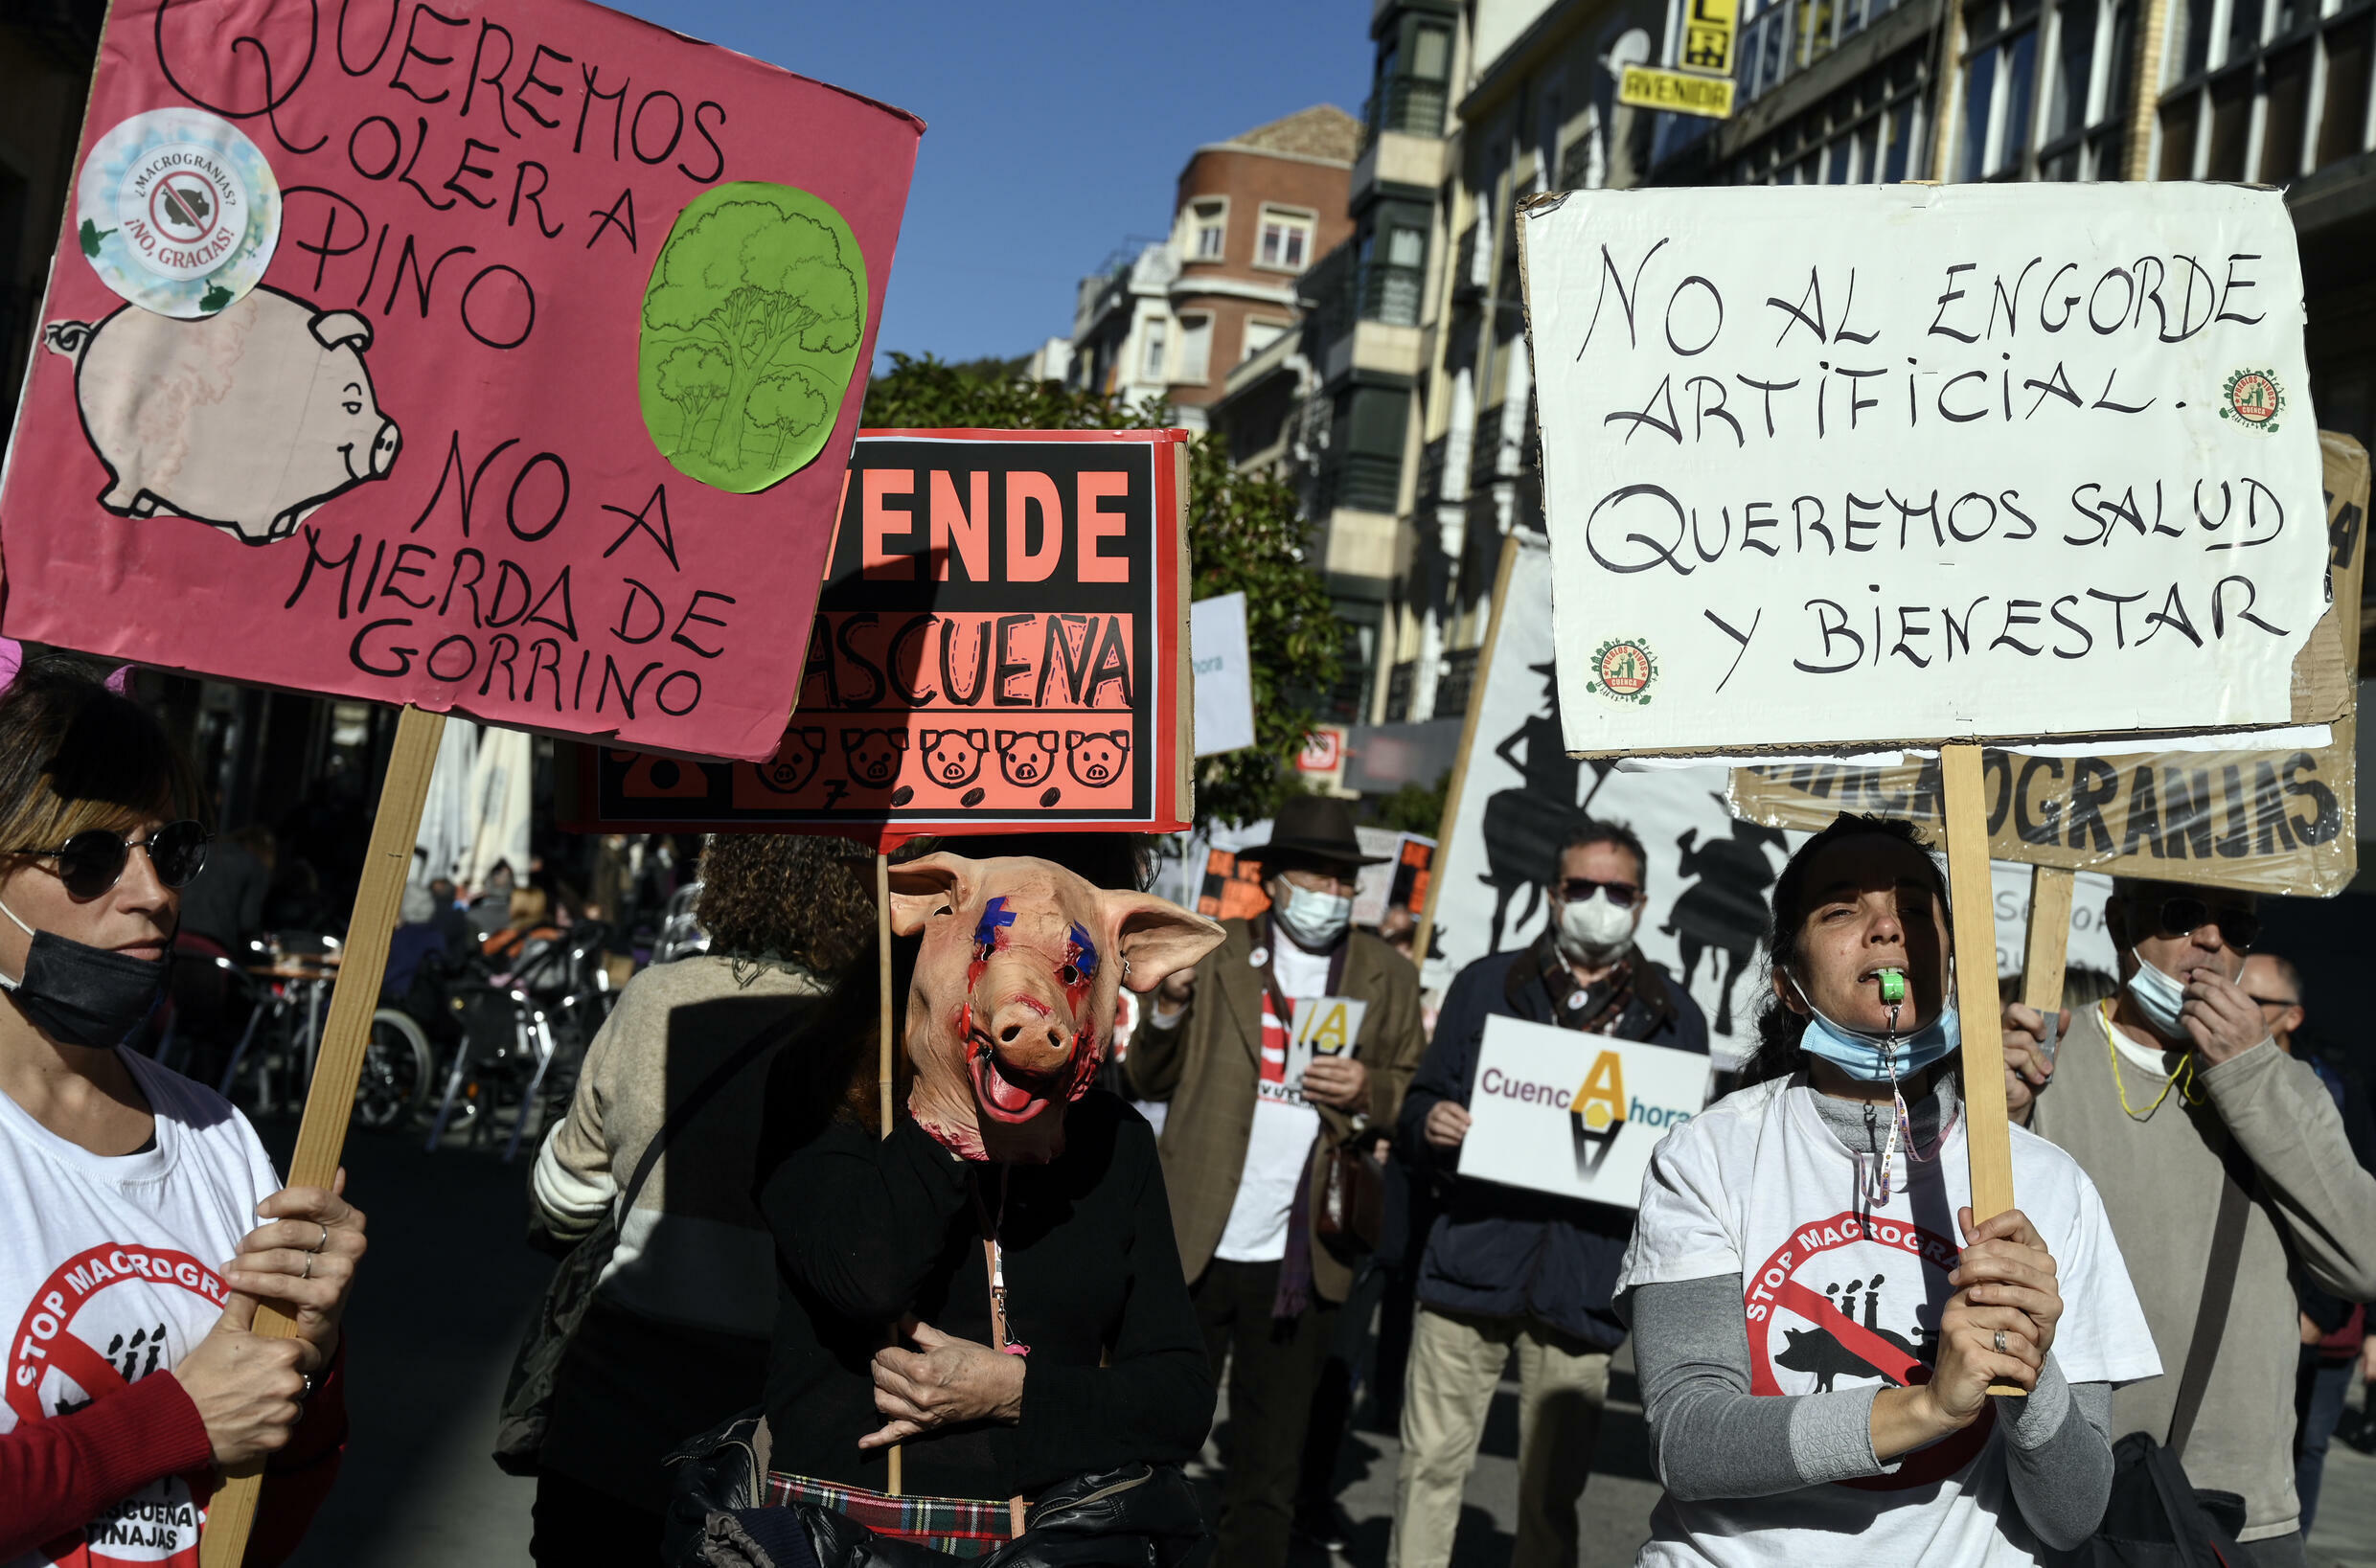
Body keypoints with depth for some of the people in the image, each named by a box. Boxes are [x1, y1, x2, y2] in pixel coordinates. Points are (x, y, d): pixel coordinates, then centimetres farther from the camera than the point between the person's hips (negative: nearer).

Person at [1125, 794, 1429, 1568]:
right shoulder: (1214, 954, 4)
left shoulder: (1389, 977, 6)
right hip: (1194, 1244, -1)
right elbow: (1149, 1080, 4)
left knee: (1269, 1463, 10)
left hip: (1302, 1260, 1)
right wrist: (1170, 1005, -15)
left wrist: (1367, 1091, -14)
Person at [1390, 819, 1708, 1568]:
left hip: (1584, 1280, 0)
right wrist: (1432, 1125, -10)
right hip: (1472, 1260, 0)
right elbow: (1422, 1105, 12)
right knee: (1431, 1464, 3)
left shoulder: (1673, 1015, 10)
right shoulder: (1488, 985, 10)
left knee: (1551, 1496, 7)